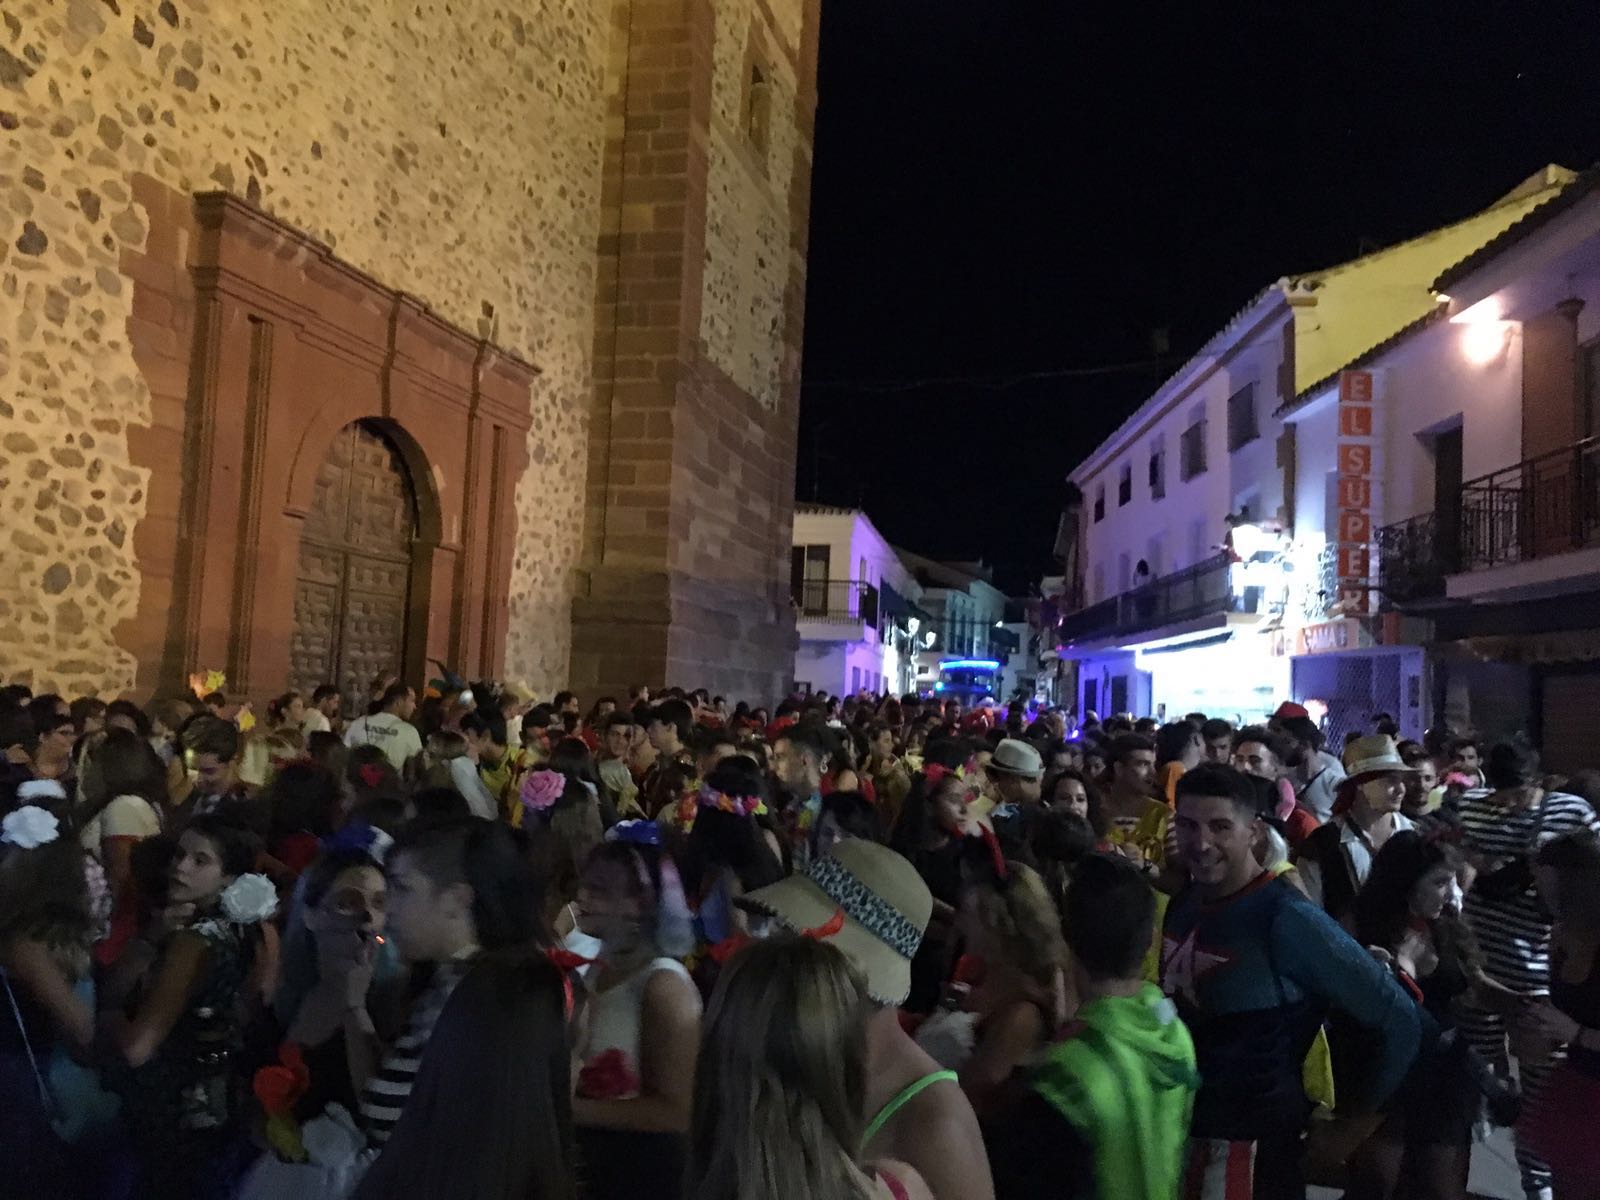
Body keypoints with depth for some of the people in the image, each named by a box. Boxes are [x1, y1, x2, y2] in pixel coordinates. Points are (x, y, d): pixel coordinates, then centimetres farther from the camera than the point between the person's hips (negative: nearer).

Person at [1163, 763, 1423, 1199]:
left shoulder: (1287, 918, -20)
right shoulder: (1182, 902, 0)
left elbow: (1398, 1019, -16)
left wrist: (1359, 1117, -7)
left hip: (1250, 1149, -6)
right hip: (1177, 1128, 6)